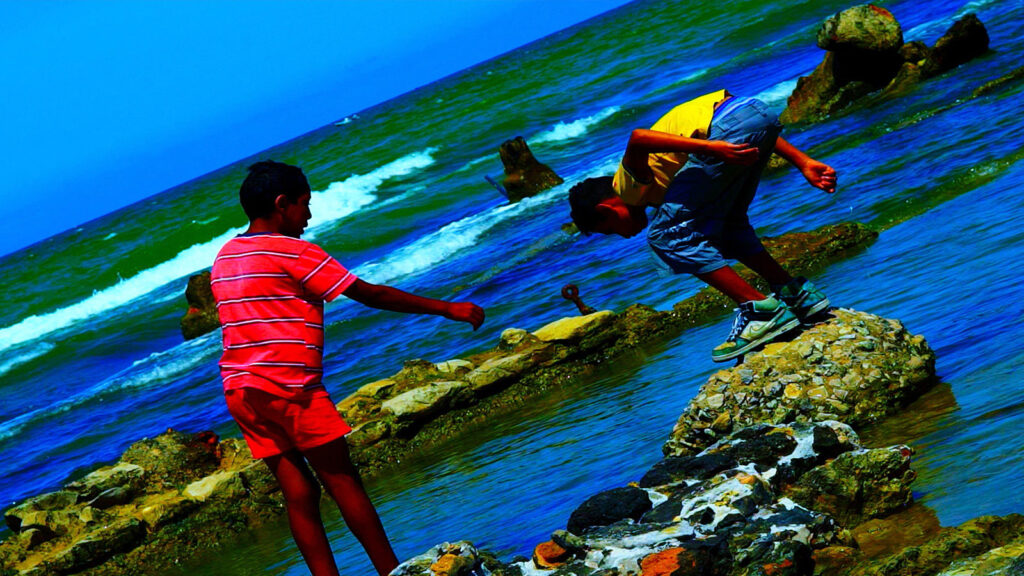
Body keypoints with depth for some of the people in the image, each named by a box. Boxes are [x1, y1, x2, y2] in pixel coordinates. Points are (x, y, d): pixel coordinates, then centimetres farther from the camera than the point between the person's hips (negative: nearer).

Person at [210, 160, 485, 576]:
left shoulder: (224, 257, 15)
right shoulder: (291, 251, -9)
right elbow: (369, 294, -9)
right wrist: (447, 309, -5)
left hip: (240, 390, 7)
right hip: (287, 386, -7)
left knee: (298, 491, 6)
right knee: (342, 480, -2)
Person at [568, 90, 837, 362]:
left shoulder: (628, 185, 12)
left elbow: (639, 139, -14)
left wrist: (712, 148, -23)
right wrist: (804, 163, 20)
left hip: (731, 125, -9)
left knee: (667, 235, -1)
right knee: (725, 226, 26)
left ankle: (763, 311, -3)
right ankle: (797, 294, 23)